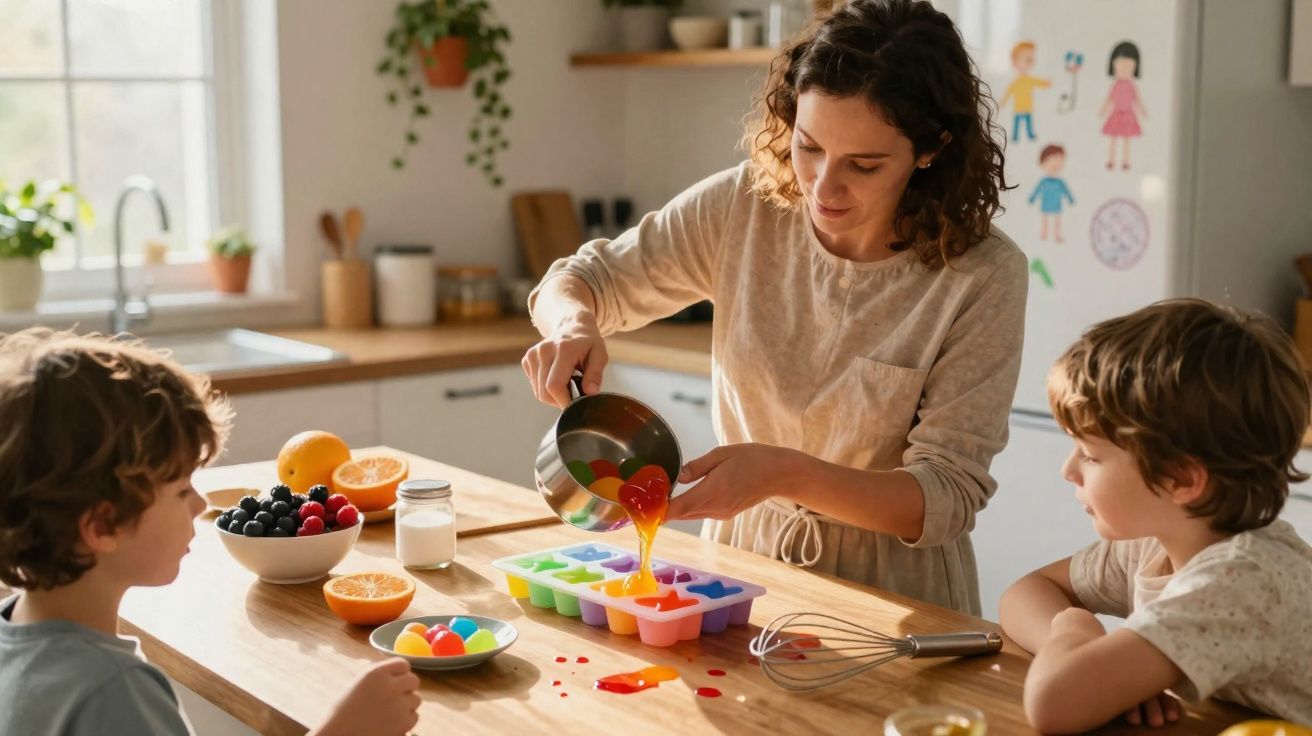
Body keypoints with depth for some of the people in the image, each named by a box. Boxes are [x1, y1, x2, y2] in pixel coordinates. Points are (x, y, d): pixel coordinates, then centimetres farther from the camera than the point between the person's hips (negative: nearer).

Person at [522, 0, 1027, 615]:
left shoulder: (983, 276, -16)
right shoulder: (743, 207, -6)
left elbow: (948, 499, -14)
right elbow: (583, 281, 4)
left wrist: (786, 473, -29)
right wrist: (572, 324, -20)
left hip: (892, 596, -2)